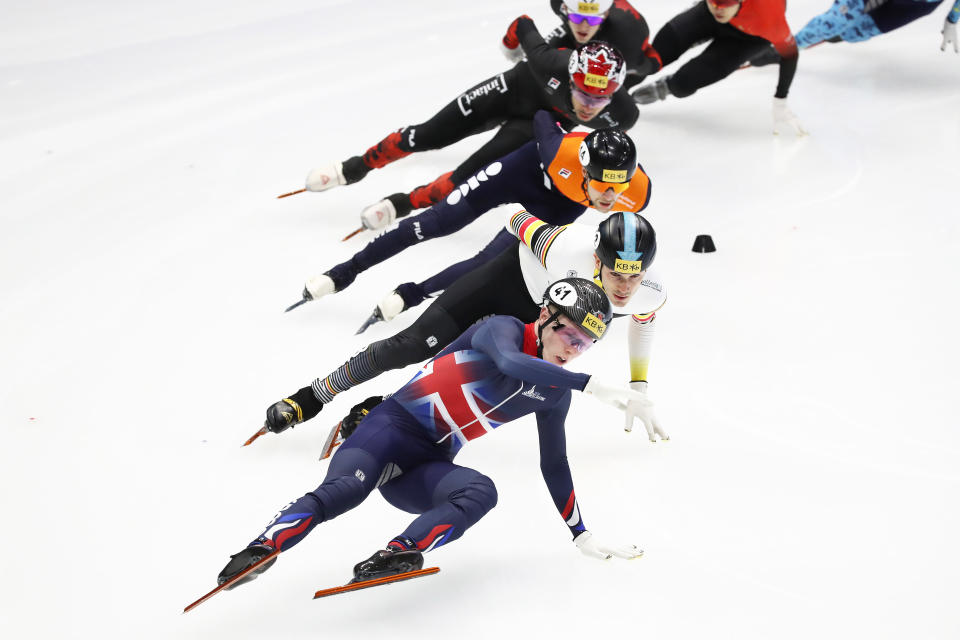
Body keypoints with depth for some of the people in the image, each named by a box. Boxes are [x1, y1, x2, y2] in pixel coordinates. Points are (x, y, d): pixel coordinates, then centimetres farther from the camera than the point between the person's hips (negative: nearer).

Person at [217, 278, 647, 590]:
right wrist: (593, 386, -36)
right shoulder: (504, 329, -7)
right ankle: (260, 550, -42)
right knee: (345, 489, -34)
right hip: (392, 425, -5)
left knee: (481, 492, -28)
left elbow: (554, 467, 22)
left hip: (426, 468, 5)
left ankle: (394, 557, -43)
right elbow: (509, 362, -31)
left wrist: (582, 536, 21)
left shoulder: (554, 394, 12)